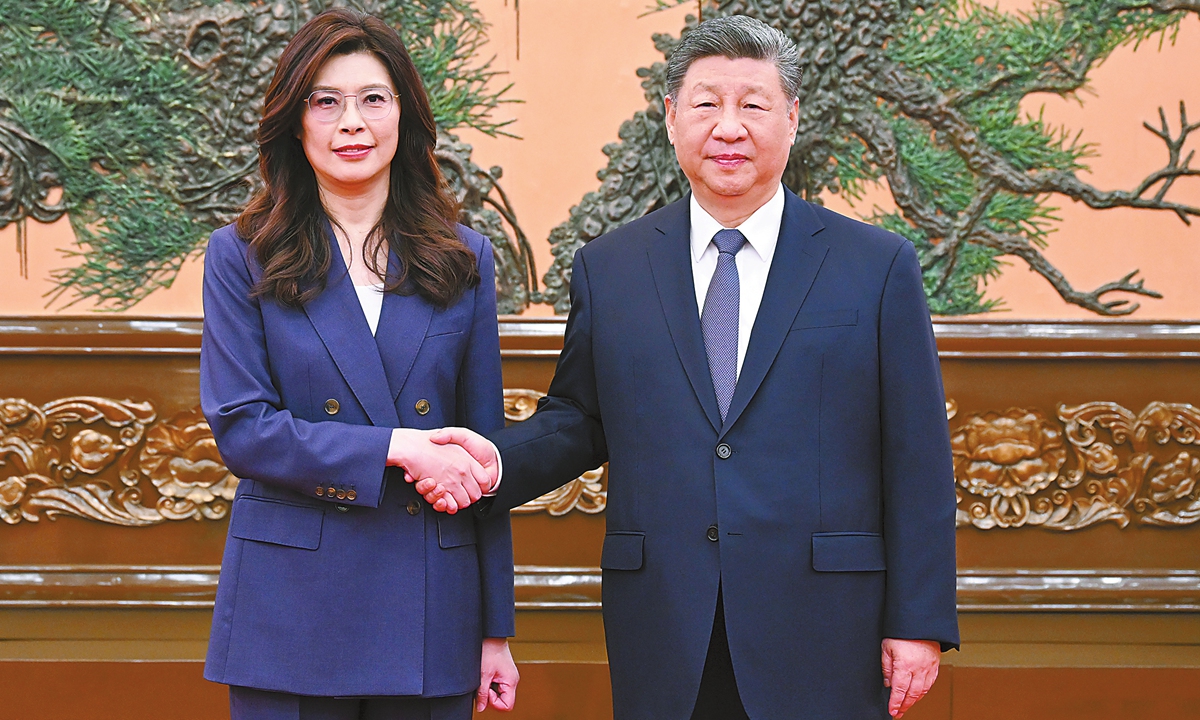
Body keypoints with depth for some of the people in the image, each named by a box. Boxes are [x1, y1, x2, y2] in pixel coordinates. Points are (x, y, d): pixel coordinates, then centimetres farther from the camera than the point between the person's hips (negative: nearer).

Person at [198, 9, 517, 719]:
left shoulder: (463, 259, 8)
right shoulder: (242, 256, 3)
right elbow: (241, 427, -6)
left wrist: (496, 629, 6)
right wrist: (395, 447, -17)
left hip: (431, 609, 2)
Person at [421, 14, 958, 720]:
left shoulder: (879, 266, 2)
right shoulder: (608, 268, 9)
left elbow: (918, 461, 0)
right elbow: (578, 421, 14)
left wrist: (919, 623, -4)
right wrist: (498, 460, -7)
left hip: (822, 641, -1)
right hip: (662, 637, 2)